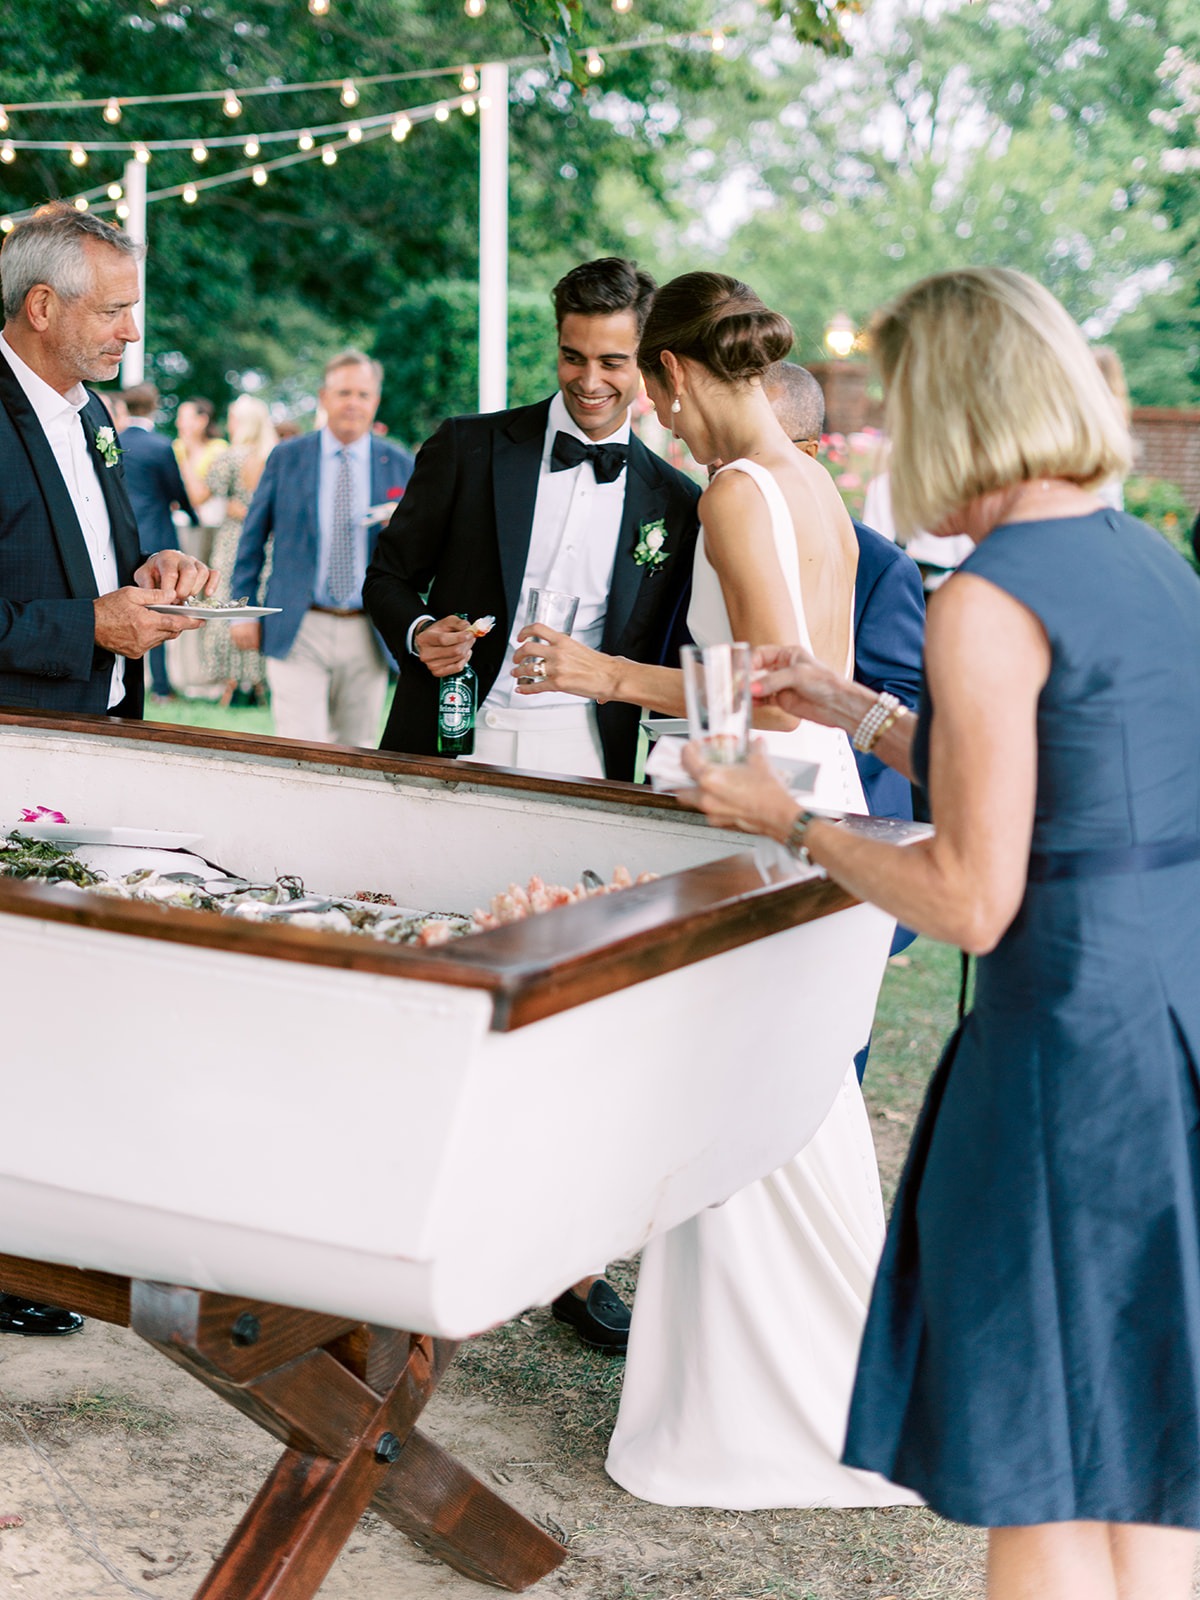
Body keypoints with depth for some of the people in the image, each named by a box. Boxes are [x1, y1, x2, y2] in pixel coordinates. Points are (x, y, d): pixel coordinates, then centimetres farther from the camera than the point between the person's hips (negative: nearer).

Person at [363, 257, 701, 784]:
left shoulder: (678, 503, 7)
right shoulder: (468, 446, 4)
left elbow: (667, 662, 11)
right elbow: (388, 576, 10)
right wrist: (419, 633, -11)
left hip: (578, 757, 1)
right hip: (454, 739, -1)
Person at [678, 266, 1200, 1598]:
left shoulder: (988, 603, -15)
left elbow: (972, 900, -17)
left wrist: (792, 824, -2)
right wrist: (851, 712, 23)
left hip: (1080, 1033, -8)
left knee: (1039, 1477, 6)